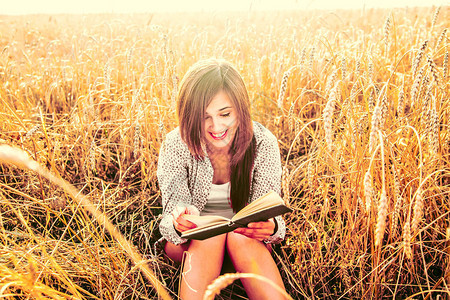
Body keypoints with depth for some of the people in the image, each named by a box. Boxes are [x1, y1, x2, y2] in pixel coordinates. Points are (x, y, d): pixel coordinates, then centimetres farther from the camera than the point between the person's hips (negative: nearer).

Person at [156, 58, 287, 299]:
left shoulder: (263, 144, -17)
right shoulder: (176, 146, -18)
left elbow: (268, 214, -14)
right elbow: (171, 222, -17)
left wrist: (270, 227, -40)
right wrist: (178, 223, -43)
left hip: (246, 241, 1)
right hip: (191, 242, 0)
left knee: (241, 237, -33)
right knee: (209, 234, -33)